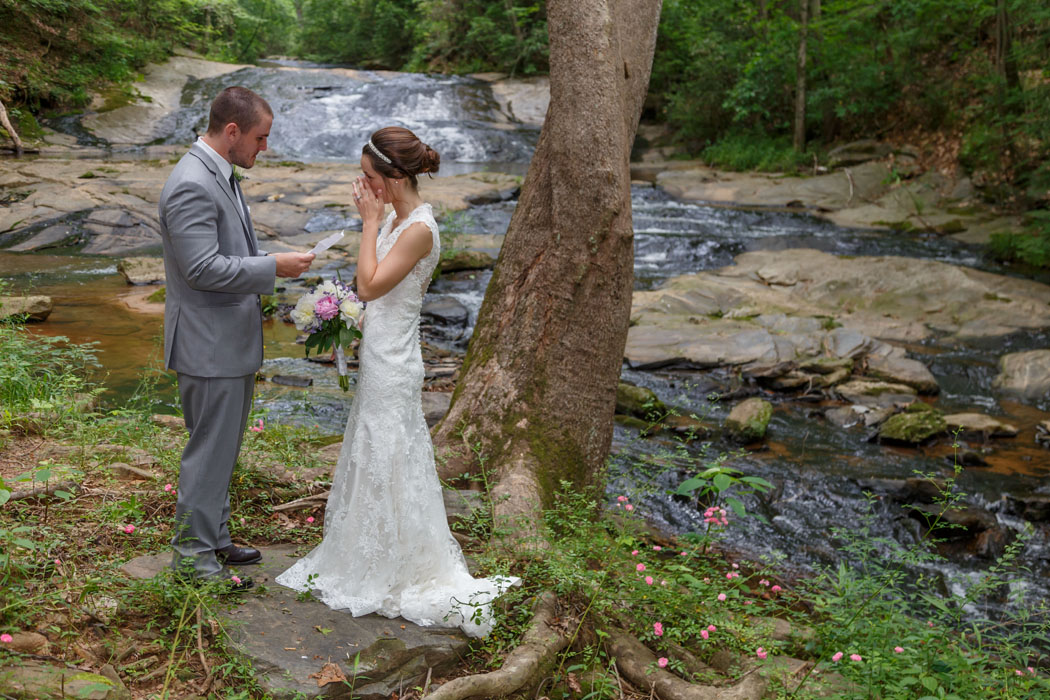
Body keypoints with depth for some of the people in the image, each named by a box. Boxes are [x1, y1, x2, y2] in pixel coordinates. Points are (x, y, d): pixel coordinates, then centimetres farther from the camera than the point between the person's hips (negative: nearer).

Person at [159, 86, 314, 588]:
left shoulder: (219, 175, 12)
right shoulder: (191, 185, -21)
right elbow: (202, 267, -26)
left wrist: (274, 263, 10)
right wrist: (273, 267, -20)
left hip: (232, 340, 10)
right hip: (209, 345, -10)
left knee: (222, 446, 18)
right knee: (210, 449, 0)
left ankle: (214, 538, 32)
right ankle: (192, 554, 14)